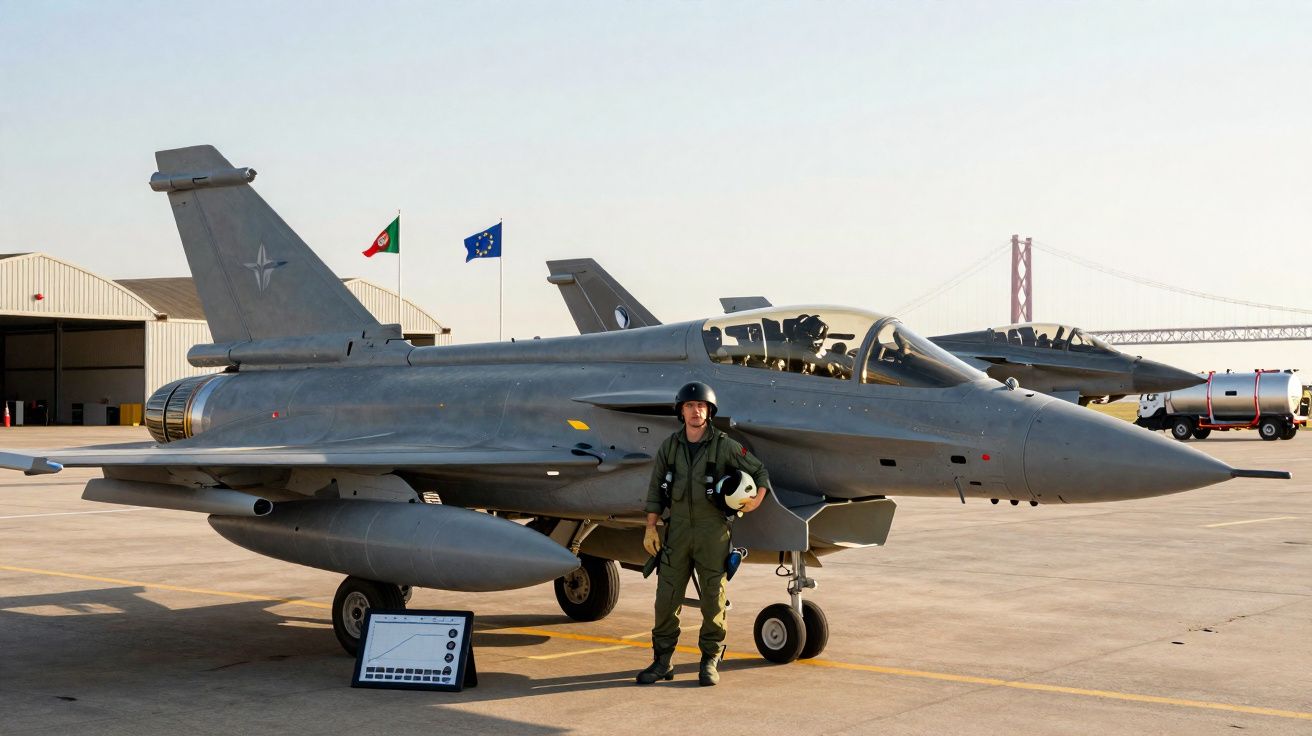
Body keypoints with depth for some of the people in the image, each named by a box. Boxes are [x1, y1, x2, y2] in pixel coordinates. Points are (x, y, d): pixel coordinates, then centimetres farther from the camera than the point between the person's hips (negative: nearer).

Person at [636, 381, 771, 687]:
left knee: (713, 596, 1)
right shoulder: (669, 446, 6)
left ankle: (710, 662, 11)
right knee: (667, 596, 1)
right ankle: (662, 662, 9)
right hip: (678, 530, 2)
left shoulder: (724, 445, -2)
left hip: (713, 532, -2)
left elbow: (760, 471, 6)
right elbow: (656, 490, 9)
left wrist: (757, 498, -12)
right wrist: (650, 528, 3)